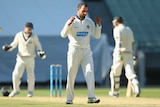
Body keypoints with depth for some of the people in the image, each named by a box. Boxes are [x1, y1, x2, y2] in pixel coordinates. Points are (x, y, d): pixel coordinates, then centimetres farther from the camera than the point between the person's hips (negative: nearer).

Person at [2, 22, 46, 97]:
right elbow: (14, 44, 11)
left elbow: (38, 45, 8)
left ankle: (30, 91, 21)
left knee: (30, 76, 1)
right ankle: (16, 90, 10)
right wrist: (9, 47, -7)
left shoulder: (34, 37, -2)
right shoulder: (19, 35, 1)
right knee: (16, 74, -9)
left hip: (30, 59, -1)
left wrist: (40, 52, -9)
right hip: (21, 58, 1)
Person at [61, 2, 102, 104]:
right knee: (71, 75, 1)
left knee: (90, 73, -12)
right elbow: (63, 34, -17)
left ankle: (91, 97, -17)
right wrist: (69, 24, -32)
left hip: (86, 51, 3)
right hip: (74, 51, -3)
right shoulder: (72, 22, -4)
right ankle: (69, 98, 12)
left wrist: (98, 25, -6)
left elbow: (97, 36, 8)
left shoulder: (89, 22, 9)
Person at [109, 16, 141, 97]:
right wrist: (132, 55, 28)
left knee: (115, 73, 9)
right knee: (130, 72, -6)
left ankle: (115, 92, 18)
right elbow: (132, 43, 21)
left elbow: (119, 41, -17)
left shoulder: (117, 29, -2)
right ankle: (136, 88, -30)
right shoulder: (129, 30, 20)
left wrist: (119, 53, -28)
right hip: (129, 53, 6)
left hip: (120, 53, -6)